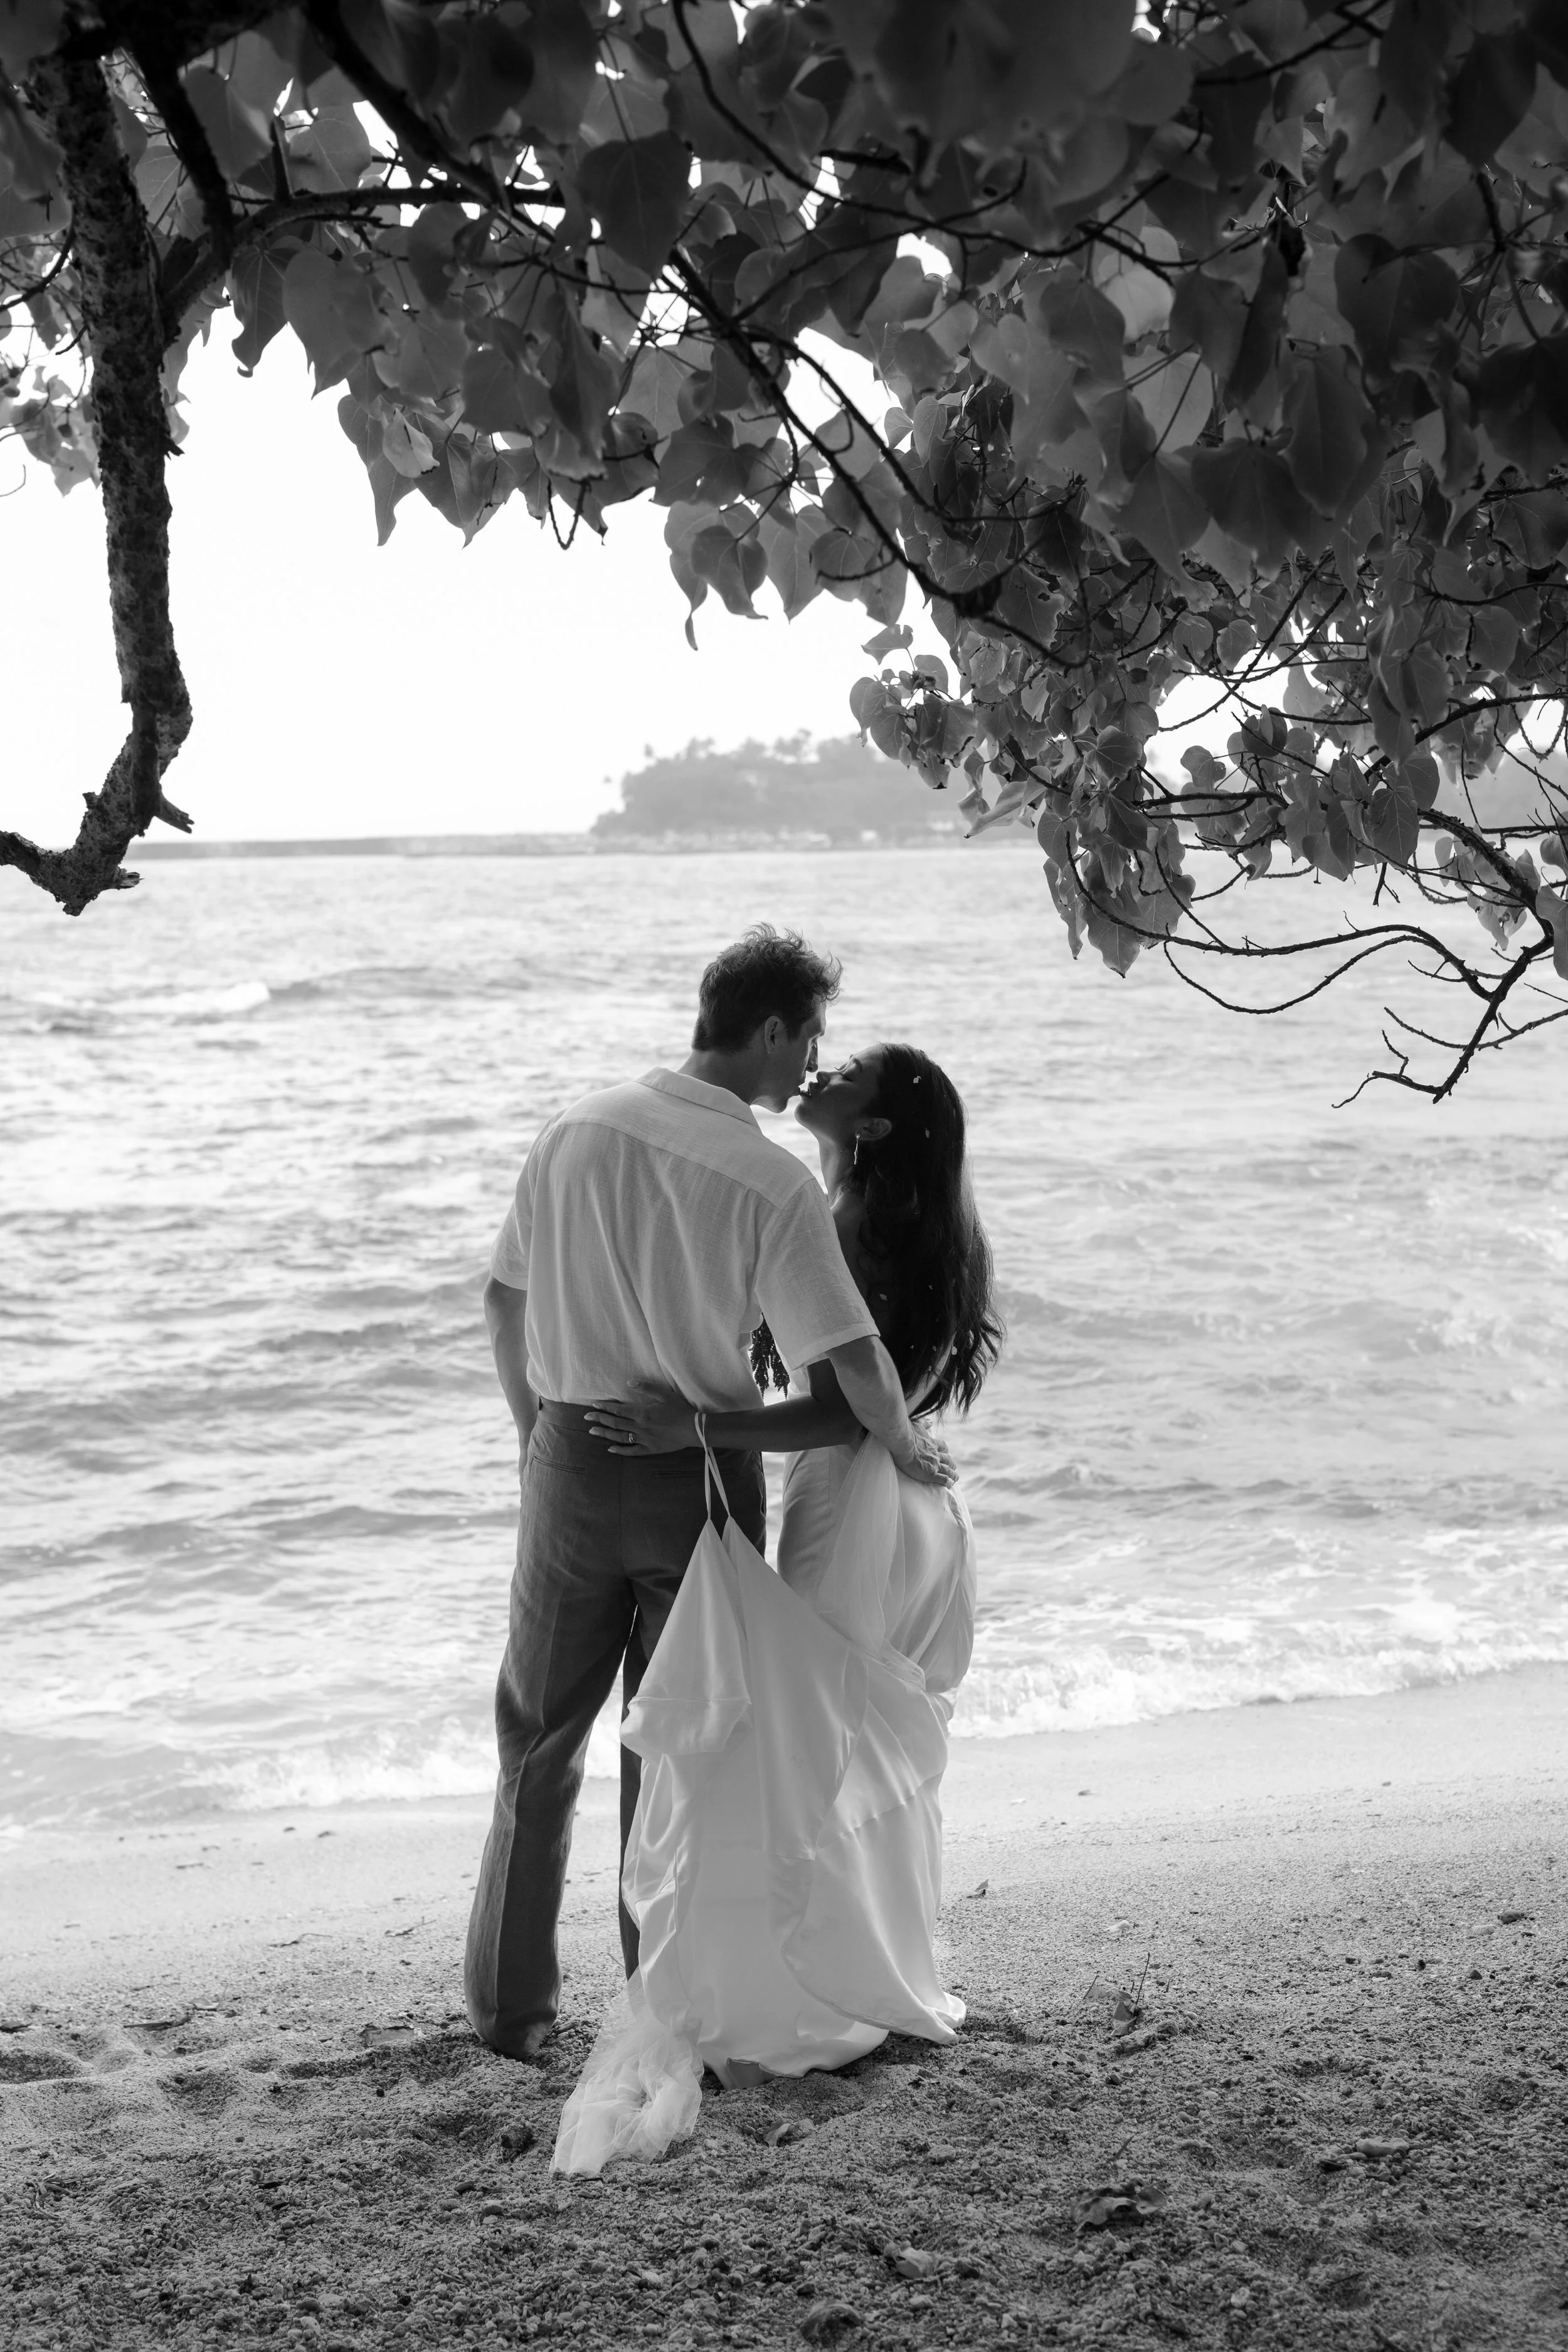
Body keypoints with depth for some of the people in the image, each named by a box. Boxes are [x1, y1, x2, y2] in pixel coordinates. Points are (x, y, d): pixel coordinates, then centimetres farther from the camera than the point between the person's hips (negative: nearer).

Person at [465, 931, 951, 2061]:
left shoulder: (575, 1132, -3)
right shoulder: (772, 1182, -16)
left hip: (574, 1455, 3)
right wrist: (907, 1446, 2)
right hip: (699, 1471, -3)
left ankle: (511, 2004, 23)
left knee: (540, 1735, 16)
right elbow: (852, 1357, -17)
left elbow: (505, 1300, 5)